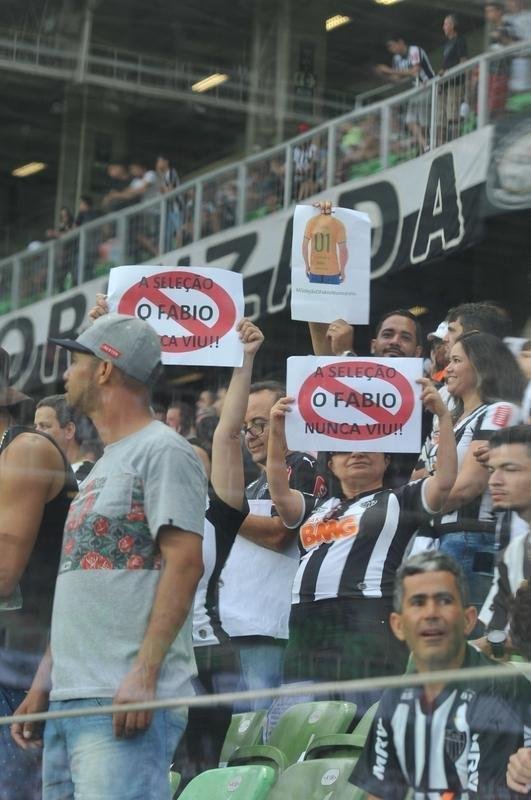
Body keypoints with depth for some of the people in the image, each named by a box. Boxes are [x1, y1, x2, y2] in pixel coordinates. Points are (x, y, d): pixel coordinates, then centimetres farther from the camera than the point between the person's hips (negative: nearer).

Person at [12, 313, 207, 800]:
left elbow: (185, 563, -15)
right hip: (69, 701, 9)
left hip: (126, 699, -9)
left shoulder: (163, 451, -5)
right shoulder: (106, 464, 23)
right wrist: (43, 685, 20)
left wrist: (144, 674, -22)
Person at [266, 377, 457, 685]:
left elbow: (445, 481, -1)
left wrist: (444, 415, -7)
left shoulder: (398, 501, 12)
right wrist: (277, 433, 1)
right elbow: (280, 494, 11)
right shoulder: (317, 507, 26)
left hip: (367, 625, -5)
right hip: (306, 626, 5)